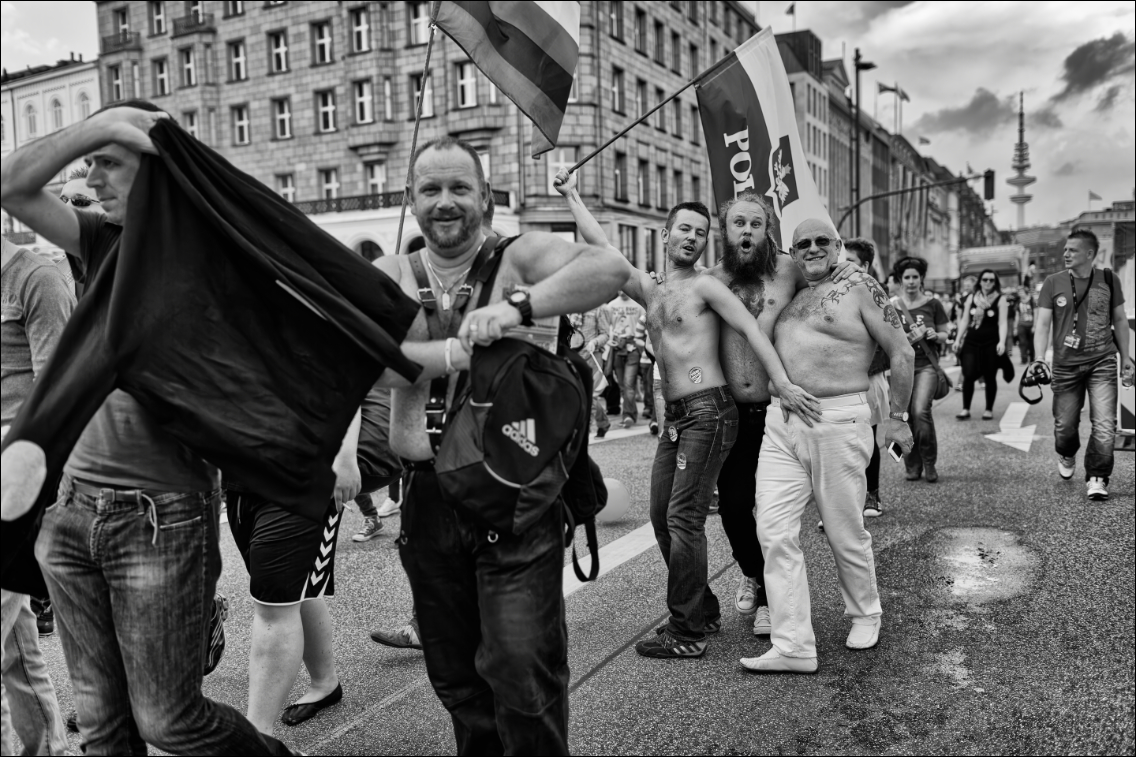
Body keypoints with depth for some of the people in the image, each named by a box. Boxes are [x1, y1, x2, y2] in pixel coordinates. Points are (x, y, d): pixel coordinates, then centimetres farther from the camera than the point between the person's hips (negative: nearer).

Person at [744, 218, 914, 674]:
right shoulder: (789, 297, 17)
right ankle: (793, 647, 1)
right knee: (774, 533, -4)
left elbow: (902, 355, 1)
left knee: (845, 534, 7)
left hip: (838, 422, -5)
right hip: (780, 423, 5)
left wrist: (896, 418, 1)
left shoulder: (860, 290, 0)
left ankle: (865, 614, 34)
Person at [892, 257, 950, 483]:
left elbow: (944, 336, 12)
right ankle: (912, 466, 17)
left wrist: (935, 335, -10)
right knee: (905, 416, 1)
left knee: (920, 411, -18)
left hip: (926, 365, -1)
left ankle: (930, 464, 0)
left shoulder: (932, 304, 4)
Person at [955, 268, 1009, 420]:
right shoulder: (971, 298, 10)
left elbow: (1002, 323, -6)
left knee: (990, 377, 2)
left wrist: (1002, 342, -19)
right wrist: (958, 339, 7)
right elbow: (964, 321, 13)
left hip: (991, 343, -2)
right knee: (968, 375, -6)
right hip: (971, 342, 2)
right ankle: (965, 409, 3)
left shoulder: (1000, 299, 1)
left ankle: (989, 410, 15)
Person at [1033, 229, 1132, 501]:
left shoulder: (1108, 280, 3)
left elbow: (1120, 320, 13)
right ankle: (1066, 455, 40)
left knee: (1105, 426, -9)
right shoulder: (1054, 283, -1)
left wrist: (1125, 357, 12)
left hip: (1103, 363, 0)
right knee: (1065, 425, 6)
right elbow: (1042, 325, -2)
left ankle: (1096, 479, 5)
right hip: (1066, 365, 0)